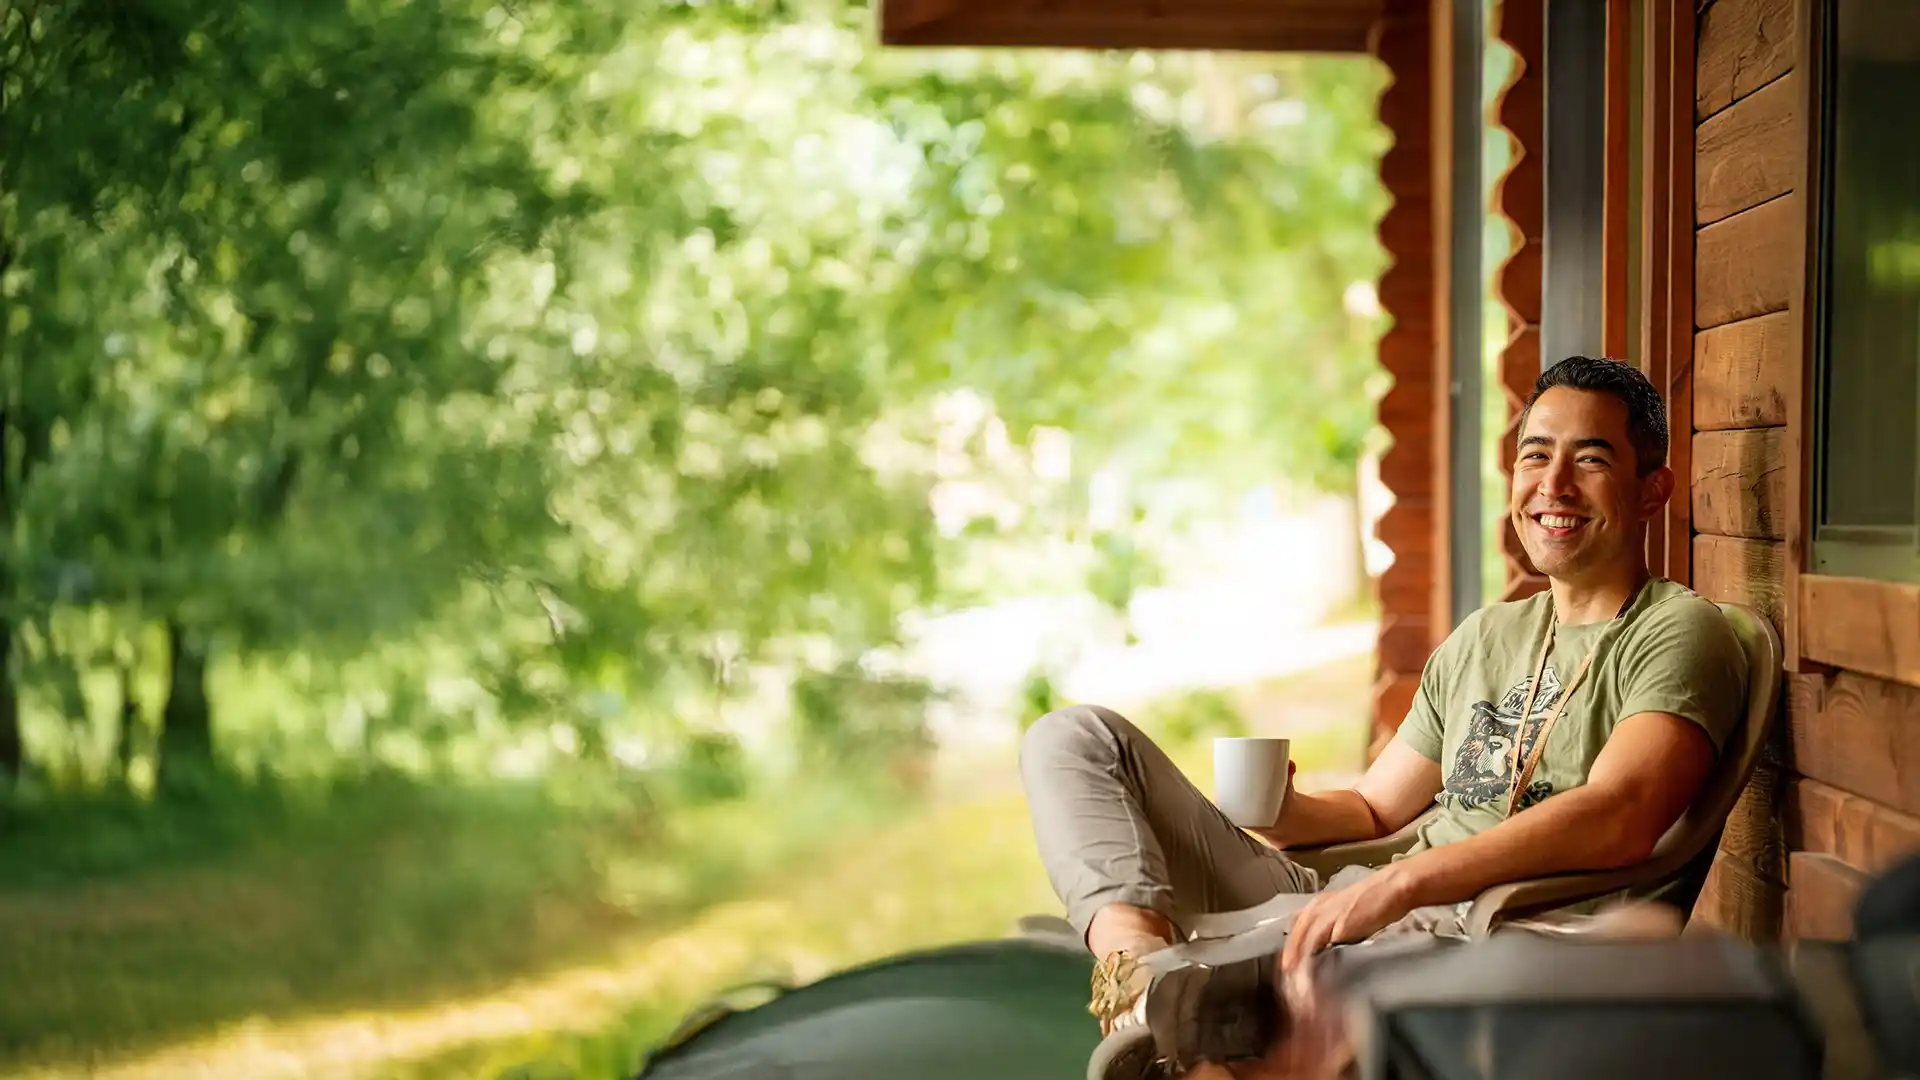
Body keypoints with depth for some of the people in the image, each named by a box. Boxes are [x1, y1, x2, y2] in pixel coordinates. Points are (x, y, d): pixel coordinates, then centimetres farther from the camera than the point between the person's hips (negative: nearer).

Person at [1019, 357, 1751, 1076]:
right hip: (1337, 908, 9)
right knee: (1075, 737, -1)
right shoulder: (1482, 639, 25)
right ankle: (1144, 964, -27)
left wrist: (1400, 881, -28)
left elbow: (1619, 821, -19)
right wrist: (1284, 809, 4)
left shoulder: (1677, 632, 0)